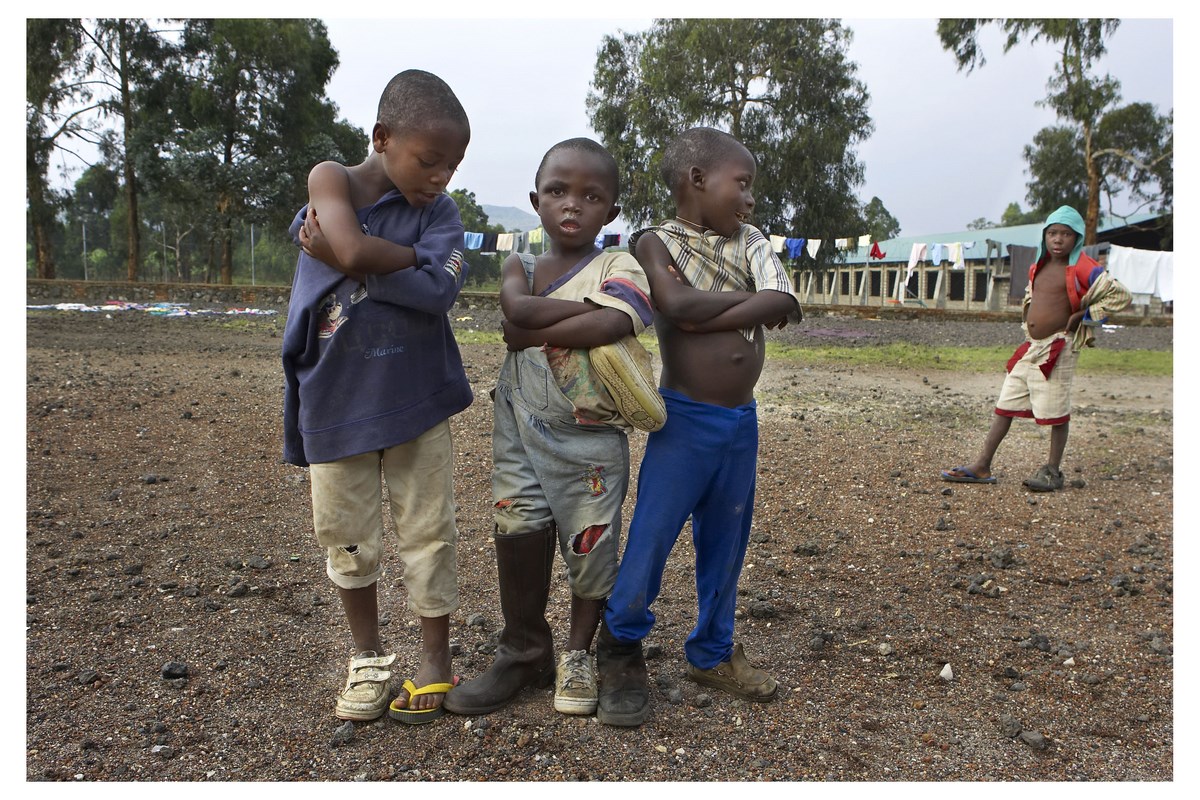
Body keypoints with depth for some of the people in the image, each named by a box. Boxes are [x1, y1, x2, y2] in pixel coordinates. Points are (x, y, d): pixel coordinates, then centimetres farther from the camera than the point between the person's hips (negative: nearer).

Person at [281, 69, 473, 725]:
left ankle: (435, 660, 23)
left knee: (429, 533, 7)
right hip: (335, 400, 0)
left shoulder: (438, 211, -4)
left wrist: (346, 260, -20)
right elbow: (354, 252, -25)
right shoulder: (331, 179, -5)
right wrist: (413, 257, -14)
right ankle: (368, 657, 31)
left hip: (416, 398, 0)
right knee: (346, 538, 11)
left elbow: (439, 290, -21)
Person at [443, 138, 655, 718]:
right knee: (519, 532, 2)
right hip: (522, 426, 3)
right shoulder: (520, 267, 6)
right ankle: (523, 654, 24)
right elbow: (517, 306, -18)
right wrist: (594, 306, -20)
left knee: (591, 545, 6)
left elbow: (611, 325, -28)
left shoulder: (619, 267, -6)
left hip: (592, 437, -3)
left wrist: (530, 333, -19)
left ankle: (578, 655, 30)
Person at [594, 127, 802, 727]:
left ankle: (712, 652, 33)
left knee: (725, 543, 15)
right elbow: (678, 305, -25)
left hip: (742, 421, 5)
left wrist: (709, 316, -19)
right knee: (651, 536, -2)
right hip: (684, 419, -5)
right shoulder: (656, 242, -5)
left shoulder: (750, 242, 7)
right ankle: (621, 649, 22)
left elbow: (785, 303, -12)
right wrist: (748, 299, -13)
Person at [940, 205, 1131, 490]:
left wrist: (1082, 316, -10)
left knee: (1056, 413, 1)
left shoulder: (1083, 269, -8)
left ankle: (1052, 471, 14)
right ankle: (981, 467, 10)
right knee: (1004, 405, 6)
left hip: (1057, 351, -7)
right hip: (1030, 347, 7)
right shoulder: (1039, 267, 12)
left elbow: (1120, 296, -10)